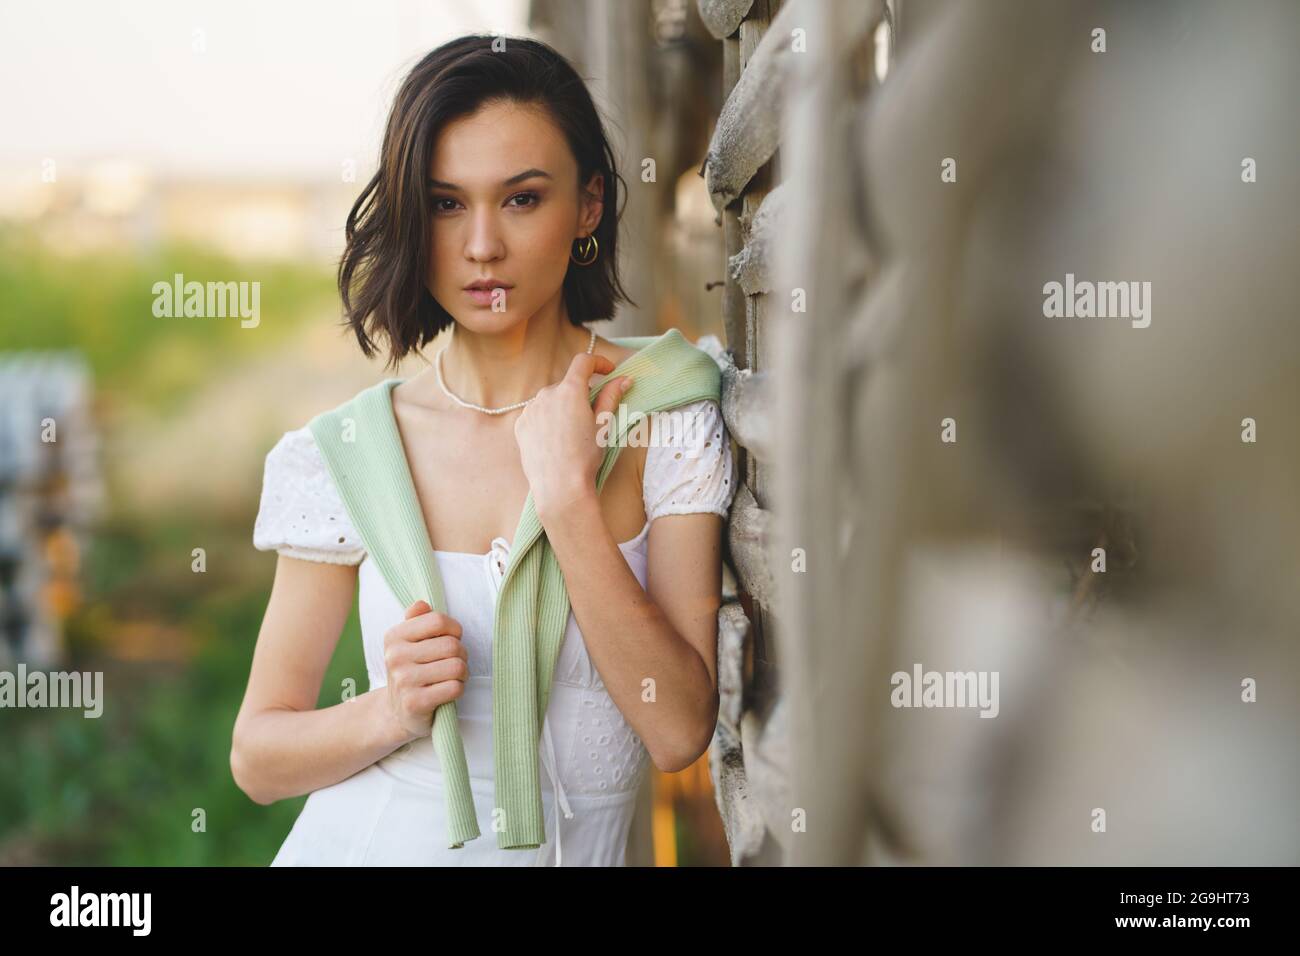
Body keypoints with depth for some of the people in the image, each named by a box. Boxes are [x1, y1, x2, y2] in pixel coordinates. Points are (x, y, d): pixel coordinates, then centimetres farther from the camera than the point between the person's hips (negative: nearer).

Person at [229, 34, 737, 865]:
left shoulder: (666, 419, -4)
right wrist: (394, 710, -14)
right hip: (367, 844, 1)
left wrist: (567, 494, -17)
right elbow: (257, 757, 3)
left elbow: (679, 732, -12)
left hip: (574, 850, 0)